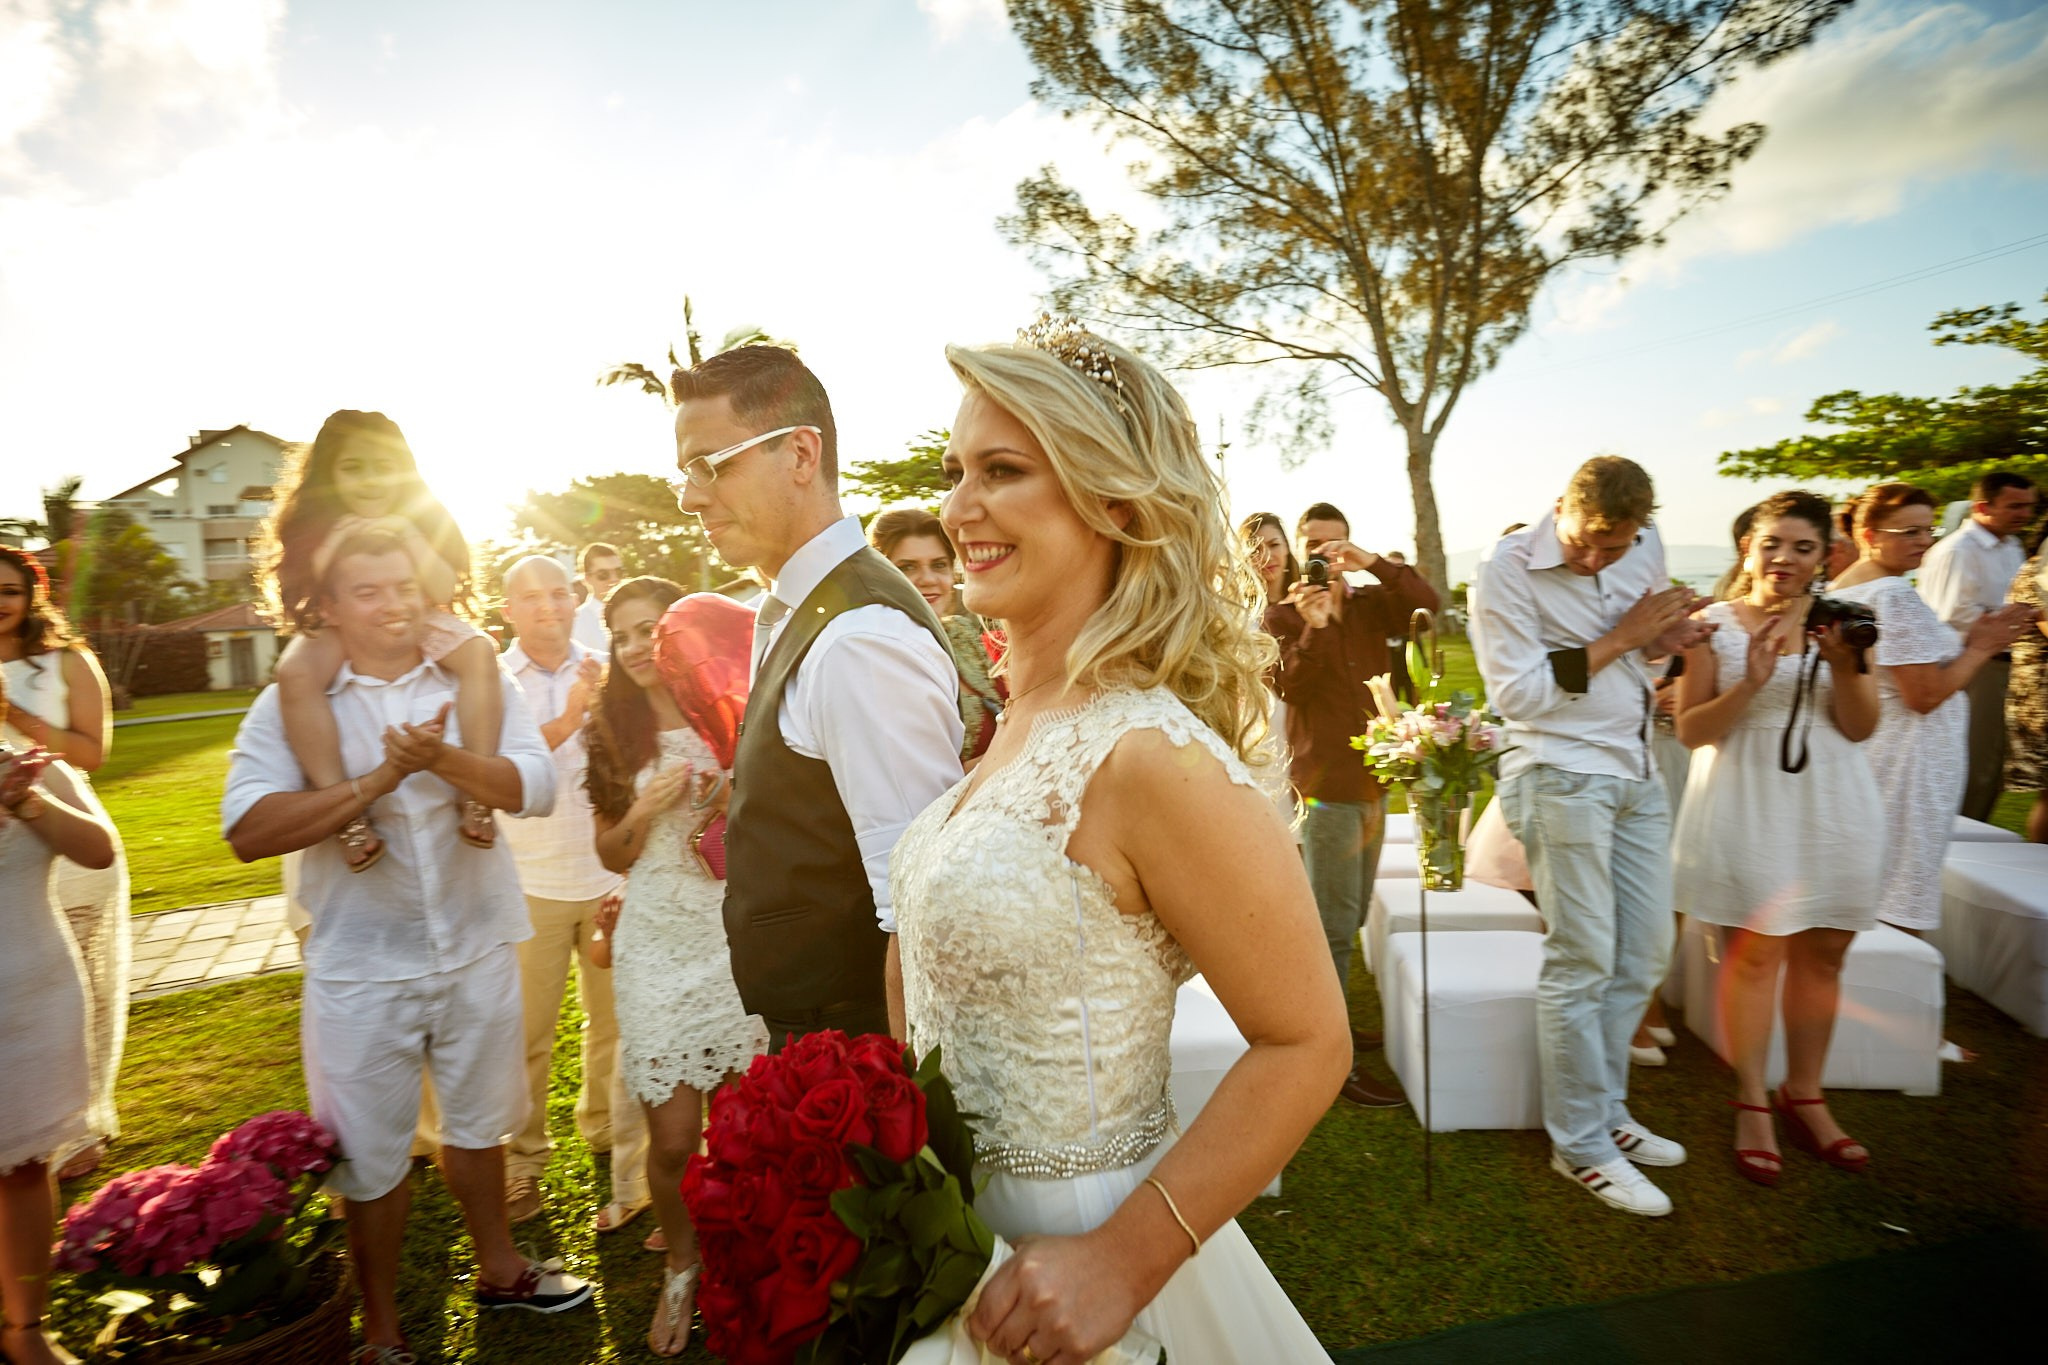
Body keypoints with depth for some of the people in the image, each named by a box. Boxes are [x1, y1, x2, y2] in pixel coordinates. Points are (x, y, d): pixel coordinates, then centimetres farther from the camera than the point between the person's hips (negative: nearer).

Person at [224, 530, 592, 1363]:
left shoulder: (473, 685, -3)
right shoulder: (290, 707, -7)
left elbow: (537, 788, -14)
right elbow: (248, 831, -20)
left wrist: (446, 760, -29)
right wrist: (379, 779, -24)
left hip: (476, 950, 2)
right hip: (362, 969, -2)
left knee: (477, 1121, 21)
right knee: (371, 1152, 13)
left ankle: (498, 1270, 44)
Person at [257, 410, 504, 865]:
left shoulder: (423, 516, -2)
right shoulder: (313, 527, -3)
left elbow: (445, 592, -12)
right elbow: (302, 601, -8)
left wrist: (407, 533, -20)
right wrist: (331, 549, -19)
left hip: (417, 628, 1)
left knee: (480, 650, -31)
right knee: (294, 673, -34)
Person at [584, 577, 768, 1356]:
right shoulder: (613, 730, 7)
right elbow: (613, 855, 11)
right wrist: (645, 809, -9)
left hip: (737, 938, -1)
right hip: (657, 946, 2)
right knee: (674, 1138, 3)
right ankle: (681, 1269, 31)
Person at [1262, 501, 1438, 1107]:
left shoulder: (1370, 606, 11)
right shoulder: (1283, 614, -3)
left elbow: (1427, 603, -6)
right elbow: (1288, 686, -15)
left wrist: (1371, 563, -13)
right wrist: (1312, 626, -26)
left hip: (1373, 778, 7)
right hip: (1325, 782, -7)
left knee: (1352, 914, 18)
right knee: (1334, 923, -6)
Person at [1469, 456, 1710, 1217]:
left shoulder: (1645, 549, 6)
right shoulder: (1508, 572, -14)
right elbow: (1516, 693, -18)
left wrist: (1666, 639, -2)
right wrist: (1620, 639, -17)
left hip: (1636, 771, 8)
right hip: (1562, 776, -7)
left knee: (1645, 954, 13)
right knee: (1583, 963, -3)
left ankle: (1606, 1111, 30)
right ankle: (1580, 1145, 11)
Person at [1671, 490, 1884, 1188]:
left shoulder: (1840, 620, 7)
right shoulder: (1715, 623, -1)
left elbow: (1860, 728, 2)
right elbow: (1691, 731, -5)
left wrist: (1845, 667, -14)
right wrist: (1749, 684, -19)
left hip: (1831, 809, 3)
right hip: (1747, 805, -3)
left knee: (1821, 952, 9)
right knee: (1754, 952, -3)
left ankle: (1804, 1095, 24)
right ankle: (1752, 1104, 9)